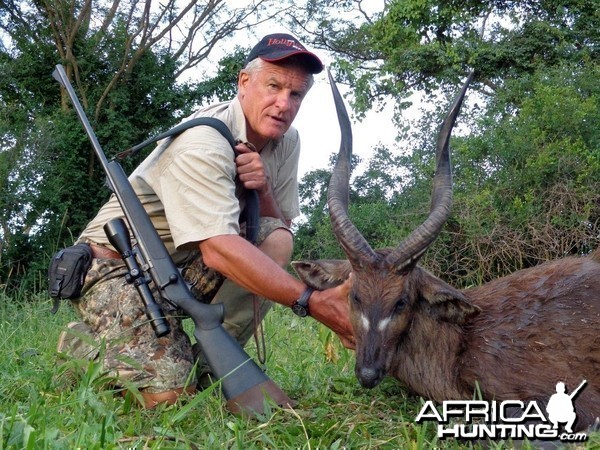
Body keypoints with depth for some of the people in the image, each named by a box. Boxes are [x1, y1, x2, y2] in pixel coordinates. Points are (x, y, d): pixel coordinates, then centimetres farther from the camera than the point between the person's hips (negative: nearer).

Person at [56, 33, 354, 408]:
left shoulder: (286, 141, 0)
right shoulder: (203, 142, -25)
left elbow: (281, 230, 2)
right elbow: (217, 249, -37)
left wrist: (263, 190, -21)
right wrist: (315, 302, -41)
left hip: (186, 265, 7)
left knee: (277, 240, -17)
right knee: (170, 394, -23)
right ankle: (81, 344, 6)